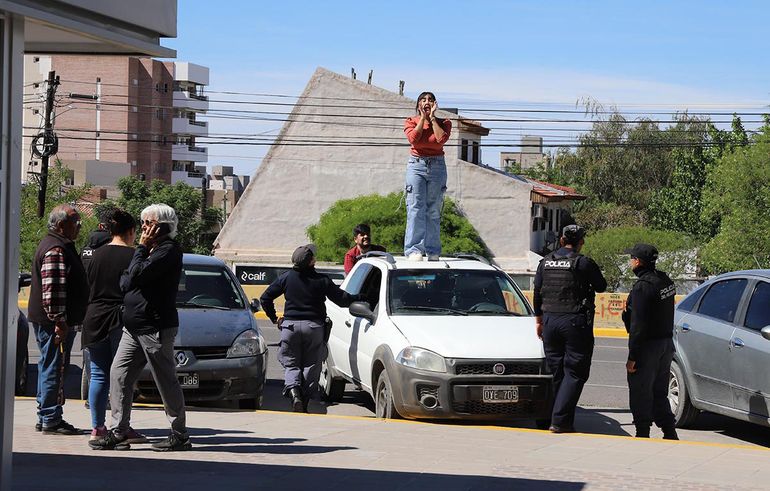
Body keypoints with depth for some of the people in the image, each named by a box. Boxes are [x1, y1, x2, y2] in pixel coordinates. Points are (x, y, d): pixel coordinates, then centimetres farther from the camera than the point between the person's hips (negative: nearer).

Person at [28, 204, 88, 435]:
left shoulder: (62, 246, 19)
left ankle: (45, 418, 22)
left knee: (49, 369, 15)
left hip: (49, 322, 11)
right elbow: (52, 290, -24)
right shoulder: (55, 250, -17)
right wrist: (59, 321, -24)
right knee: (54, 370, -7)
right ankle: (51, 420, -4)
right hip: (53, 321, -11)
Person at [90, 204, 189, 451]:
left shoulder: (169, 250, -11)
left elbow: (138, 274, -21)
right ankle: (119, 433, 5)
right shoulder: (151, 250, 18)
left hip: (156, 328, -9)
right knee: (119, 374, 3)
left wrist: (142, 248, -9)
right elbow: (125, 282, 14)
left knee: (166, 382, -2)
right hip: (134, 327, 10)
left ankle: (180, 435, 7)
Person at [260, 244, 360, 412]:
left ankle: (293, 390, -20)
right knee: (311, 365, 8)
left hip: (290, 325, 1)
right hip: (313, 326, -1)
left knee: (291, 364, 8)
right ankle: (304, 403, 5)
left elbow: (265, 298, 6)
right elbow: (342, 299, -2)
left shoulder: (286, 278, 2)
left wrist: (274, 318, 17)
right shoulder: (322, 280, -5)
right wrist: (358, 298, 16)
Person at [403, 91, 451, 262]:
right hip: (416, 165, -1)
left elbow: (441, 139, -12)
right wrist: (423, 118, -4)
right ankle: (414, 250, -16)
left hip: (437, 166, 1)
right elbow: (413, 138, -11)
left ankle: (433, 251, 4)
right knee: (415, 209, -12)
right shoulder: (411, 122, 9)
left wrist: (432, 118, -4)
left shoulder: (443, 123, 10)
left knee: (434, 211, 2)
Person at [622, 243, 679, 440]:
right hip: (667, 343, 9)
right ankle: (670, 433, 15)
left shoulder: (643, 286, -19)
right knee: (659, 393, 16)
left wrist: (632, 356, -18)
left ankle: (643, 433, 4)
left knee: (640, 393, 1)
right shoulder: (665, 280, 8)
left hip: (649, 345, -9)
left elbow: (638, 325, -21)